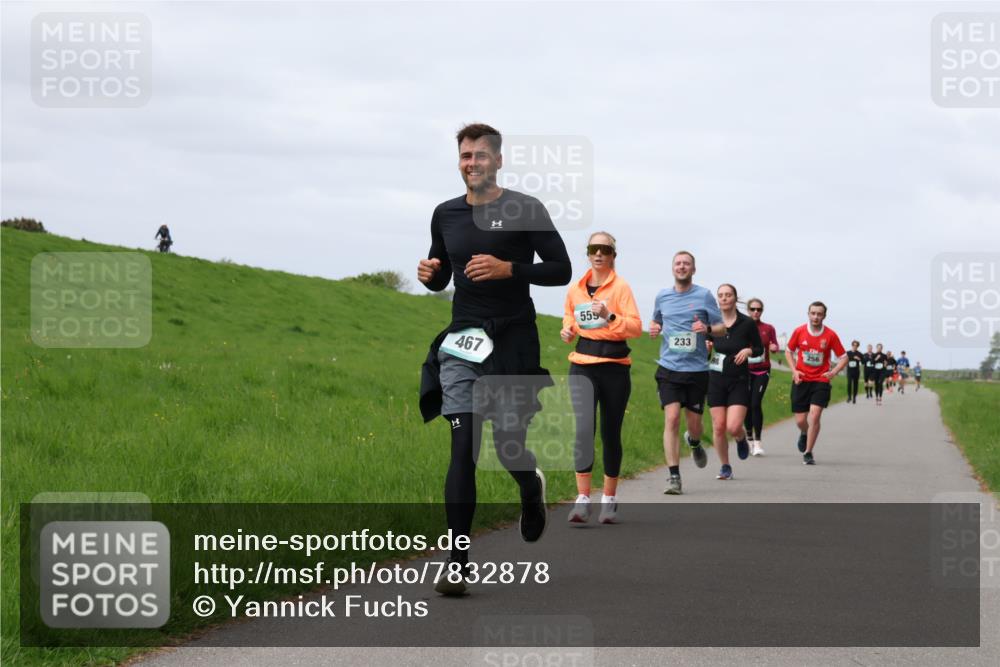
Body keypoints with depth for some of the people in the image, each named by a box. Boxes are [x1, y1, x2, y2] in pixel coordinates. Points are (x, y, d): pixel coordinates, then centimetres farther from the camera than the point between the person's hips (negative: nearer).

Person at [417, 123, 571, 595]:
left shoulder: (525, 211, -3)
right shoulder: (445, 215, 10)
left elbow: (561, 270, -3)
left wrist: (509, 268, -17)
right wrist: (429, 275, -2)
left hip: (512, 339, -3)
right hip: (461, 343, 3)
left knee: (509, 445, -1)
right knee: (462, 449, -6)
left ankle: (531, 488, 39)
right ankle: (457, 562, -8)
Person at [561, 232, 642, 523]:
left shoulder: (620, 287, -3)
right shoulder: (575, 289, 8)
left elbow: (636, 327, -9)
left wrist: (609, 316, -25)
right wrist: (567, 330, 3)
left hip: (615, 367, -2)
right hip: (582, 367, 2)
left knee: (611, 433, 6)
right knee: (584, 428, -15)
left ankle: (609, 499, 20)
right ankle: (582, 500, -17)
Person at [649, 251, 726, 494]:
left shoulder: (704, 296, 1)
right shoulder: (662, 296, 9)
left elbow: (722, 328, 4)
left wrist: (707, 328, -18)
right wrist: (654, 328, 2)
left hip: (697, 369, -1)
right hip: (669, 368, 1)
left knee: (694, 423, 7)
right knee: (671, 419, -14)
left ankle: (694, 443, 45)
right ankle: (674, 477, -12)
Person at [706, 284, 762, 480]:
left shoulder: (747, 324, -4)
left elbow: (760, 349, 7)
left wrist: (748, 351, -14)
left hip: (739, 380, -2)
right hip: (716, 379, 2)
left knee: (733, 427, -14)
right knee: (719, 427, 0)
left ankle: (742, 439, 23)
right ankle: (725, 467, 17)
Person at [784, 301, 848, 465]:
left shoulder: (830, 335, -5)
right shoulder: (799, 332, -2)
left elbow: (843, 357, 3)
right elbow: (789, 351, 13)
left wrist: (833, 372, -13)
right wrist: (794, 370, -2)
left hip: (821, 380, -1)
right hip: (801, 381, 1)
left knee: (815, 415, -16)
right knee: (800, 420, 2)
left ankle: (808, 453, -4)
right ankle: (804, 434, 40)